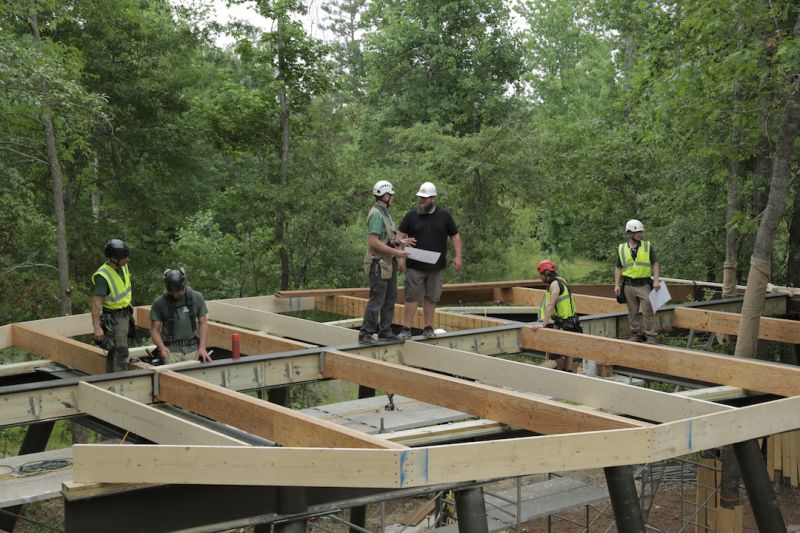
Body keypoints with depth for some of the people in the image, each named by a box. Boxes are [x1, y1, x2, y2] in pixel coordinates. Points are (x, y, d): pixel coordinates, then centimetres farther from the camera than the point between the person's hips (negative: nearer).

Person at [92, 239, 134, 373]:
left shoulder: (123, 266, -1)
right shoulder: (103, 276, -26)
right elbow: (96, 303, -27)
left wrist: (128, 309, 23)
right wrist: (97, 328, -29)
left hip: (124, 315, 8)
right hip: (113, 318, -8)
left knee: (114, 351, 16)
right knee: (121, 352, -11)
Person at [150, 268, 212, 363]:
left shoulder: (197, 297, 4)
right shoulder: (159, 303, 0)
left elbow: (203, 323, 7)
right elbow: (155, 329, 3)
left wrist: (202, 348, -4)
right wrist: (162, 347, -16)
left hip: (193, 348, 1)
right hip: (172, 350, -1)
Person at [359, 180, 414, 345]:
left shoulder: (385, 212, 14)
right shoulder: (376, 214, -17)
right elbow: (373, 241, -25)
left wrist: (400, 241, 10)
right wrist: (395, 251, -21)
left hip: (389, 263, 10)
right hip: (379, 263, -10)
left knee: (390, 298, 14)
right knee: (377, 300, -7)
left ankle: (385, 331, 23)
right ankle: (366, 334, -1)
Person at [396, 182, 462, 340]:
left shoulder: (444, 216, 5)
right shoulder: (411, 215, 2)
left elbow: (455, 236, 9)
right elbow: (401, 235, 4)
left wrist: (458, 257, -1)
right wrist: (401, 256, -5)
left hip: (436, 267, 1)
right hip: (415, 266, -1)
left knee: (431, 298, 7)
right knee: (412, 297, -3)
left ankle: (428, 328, 17)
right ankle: (406, 328, 1)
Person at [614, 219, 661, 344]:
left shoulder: (647, 246, 2)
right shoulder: (621, 249, 5)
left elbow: (655, 264, 2)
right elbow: (618, 268, 7)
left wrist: (656, 280, -8)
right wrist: (617, 285, -1)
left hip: (644, 284, -1)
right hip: (629, 285, 1)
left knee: (648, 311, -3)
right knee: (632, 312, 9)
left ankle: (651, 336, 4)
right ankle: (636, 334, 20)